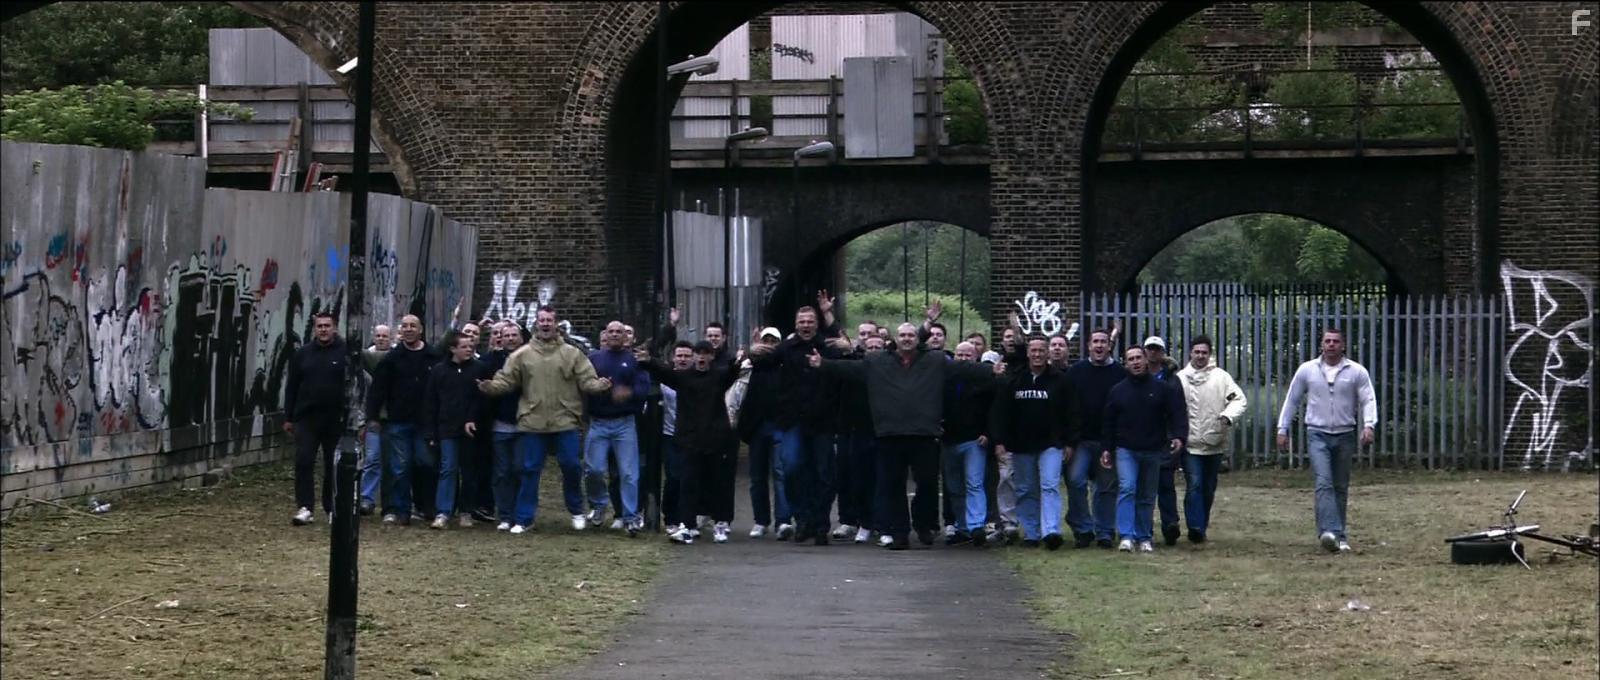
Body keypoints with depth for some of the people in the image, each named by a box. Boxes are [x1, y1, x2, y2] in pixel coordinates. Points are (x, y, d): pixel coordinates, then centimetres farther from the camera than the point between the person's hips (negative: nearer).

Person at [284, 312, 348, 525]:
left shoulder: (345, 353, -1)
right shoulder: (302, 354, 7)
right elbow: (292, 387, 11)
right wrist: (289, 417, 7)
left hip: (336, 420, -2)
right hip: (306, 418, 2)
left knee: (334, 466, 7)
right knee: (303, 462, -8)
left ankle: (332, 508, 18)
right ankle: (304, 507, -7)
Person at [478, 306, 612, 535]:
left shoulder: (572, 354, 3)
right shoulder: (522, 355, 4)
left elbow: (586, 380, -1)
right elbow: (505, 380, 1)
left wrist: (598, 386, -23)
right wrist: (490, 387, -19)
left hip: (564, 422, 0)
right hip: (532, 423, 0)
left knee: (571, 467, 3)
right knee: (528, 470, 4)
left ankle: (576, 511, 25)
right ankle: (523, 519, 12)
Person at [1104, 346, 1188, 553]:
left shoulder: (1162, 389, 2)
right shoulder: (1118, 391, 5)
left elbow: (1178, 413, -1)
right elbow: (1109, 422, 9)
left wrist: (1179, 436, -17)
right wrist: (1107, 448, 4)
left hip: (1153, 451, 1)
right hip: (1126, 450, -1)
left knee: (1147, 497, 9)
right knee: (1127, 488, -18)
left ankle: (1143, 538, 18)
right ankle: (1126, 536, -21)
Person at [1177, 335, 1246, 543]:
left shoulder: (1221, 377, 2)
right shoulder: (1180, 378, 2)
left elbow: (1239, 399, -3)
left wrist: (1228, 415, -21)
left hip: (1214, 443, 2)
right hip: (1190, 444, -2)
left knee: (1209, 489, 10)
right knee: (1194, 485, -14)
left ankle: (1200, 528, 23)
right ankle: (1195, 527, -17)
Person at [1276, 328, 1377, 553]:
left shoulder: (1356, 372, 1)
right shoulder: (1307, 370, 4)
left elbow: (1368, 400, -4)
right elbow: (1292, 400, 10)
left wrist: (1368, 425, -20)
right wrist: (1282, 429, 8)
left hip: (1345, 435, 1)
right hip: (1317, 434, -1)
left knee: (1341, 487, 8)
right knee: (1324, 482, -17)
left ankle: (1338, 535, 17)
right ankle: (1329, 531, -30)